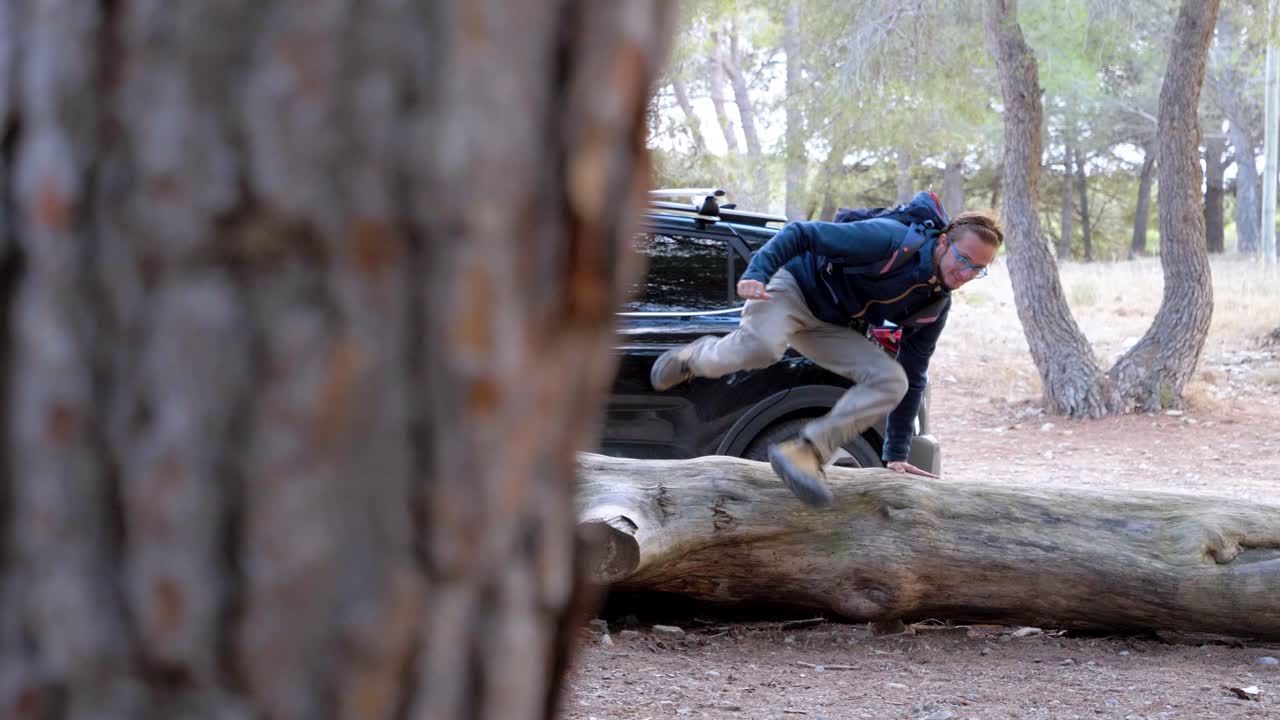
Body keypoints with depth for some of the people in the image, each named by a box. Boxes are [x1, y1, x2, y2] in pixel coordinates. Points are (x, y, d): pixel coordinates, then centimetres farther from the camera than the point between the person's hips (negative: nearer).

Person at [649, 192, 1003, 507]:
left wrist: (896, 456, 5)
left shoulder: (936, 305, -1)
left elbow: (913, 376, 7)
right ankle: (694, 358, -3)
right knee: (759, 348, -39)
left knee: (892, 381, -18)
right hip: (794, 288, -6)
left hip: (830, 330, 6)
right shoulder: (892, 240, -24)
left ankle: (806, 452, -22)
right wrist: (756, 274, -37)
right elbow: (802, 235, -23)